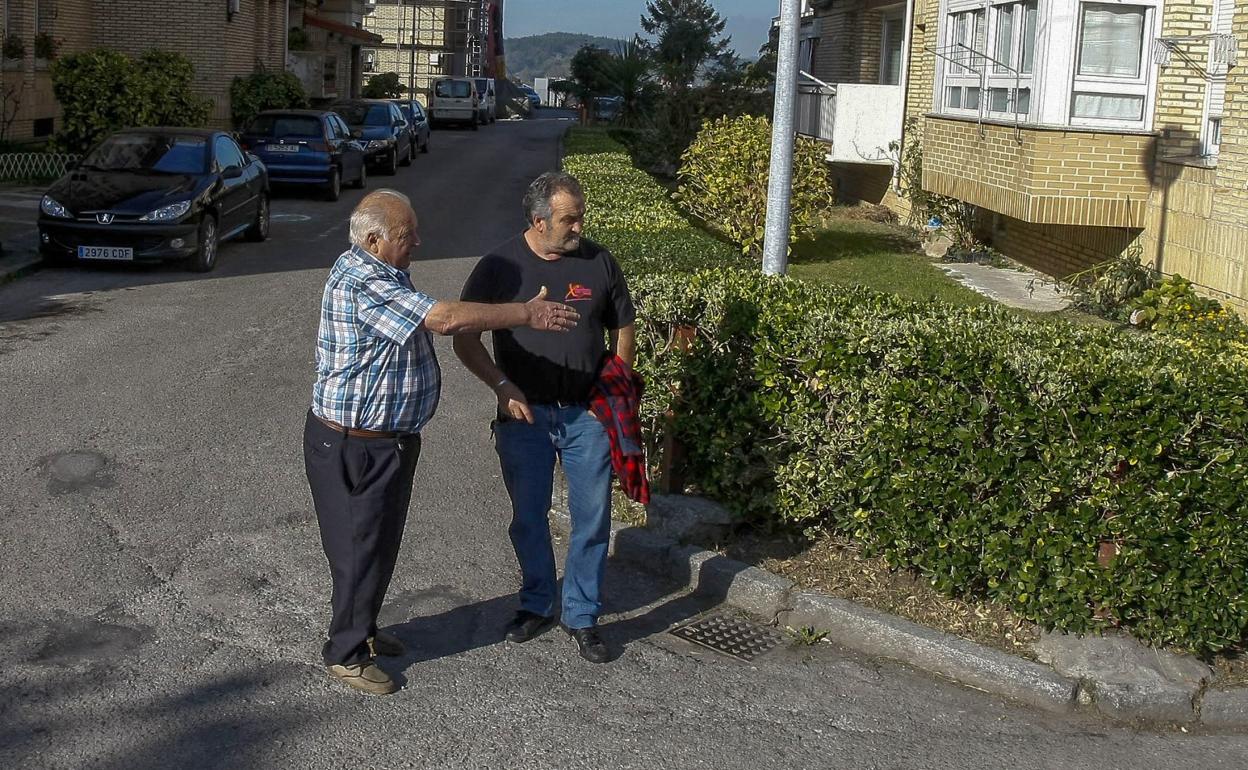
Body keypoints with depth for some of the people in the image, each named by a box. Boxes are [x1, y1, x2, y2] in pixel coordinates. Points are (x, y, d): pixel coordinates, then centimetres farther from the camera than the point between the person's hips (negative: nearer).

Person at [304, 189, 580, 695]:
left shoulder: (380, 273, 9)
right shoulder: (361, 282, -26)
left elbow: (435, 320, 16)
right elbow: (445, 319, -32)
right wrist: (525, 315, -25)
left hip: (387, 439, 10)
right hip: (353, 447, -10)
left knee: (381, 541, 21)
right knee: (360, 547, 2)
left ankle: (362, 630, 38)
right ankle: (346, 654, 17)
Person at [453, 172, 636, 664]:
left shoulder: (599, 263, -3)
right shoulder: (500, 267, -7)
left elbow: (622, 331, 9)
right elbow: (465, 340, -3)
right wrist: (503, 387, -15)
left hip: (587, 415, 1)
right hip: (525, 414, 0)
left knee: (592, 519, 3)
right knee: (528, 517, 11)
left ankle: (582, 616, 19)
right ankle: (538, 605, 31)